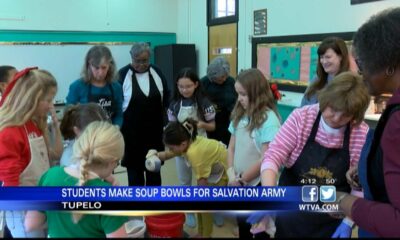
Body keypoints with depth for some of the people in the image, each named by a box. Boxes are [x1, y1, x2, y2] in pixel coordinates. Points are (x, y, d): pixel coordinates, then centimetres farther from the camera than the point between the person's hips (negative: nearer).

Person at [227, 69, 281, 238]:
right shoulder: (240, 114, 2)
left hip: (258, 185, -6)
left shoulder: (269, 119, -18)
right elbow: (231, 147, 6)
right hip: (240, 185, 6)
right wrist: (231, 175, -6)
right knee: (242, 224, 21)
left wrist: (242, 179, -12)